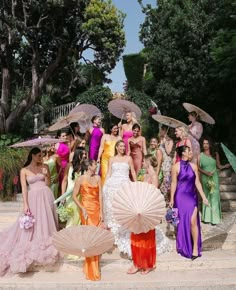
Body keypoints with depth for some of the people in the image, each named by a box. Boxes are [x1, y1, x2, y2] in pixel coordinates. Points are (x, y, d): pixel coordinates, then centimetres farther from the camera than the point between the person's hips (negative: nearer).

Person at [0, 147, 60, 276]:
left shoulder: (45, 167, 4)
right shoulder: (24, 170, -1)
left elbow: (48, 184, 5)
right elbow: (24, 188, -5)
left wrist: (46, 175, -13)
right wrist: (25, 205, -10)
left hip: (46, 197, 2)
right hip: (33, 198, -2)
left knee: (46, 222, 9)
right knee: (32, 224, 3)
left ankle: (45, 245, 24)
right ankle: (33, 247, 17)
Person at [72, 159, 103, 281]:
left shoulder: (97, 178, 5)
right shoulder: (80, 179, -7)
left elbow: (100, 195, 4)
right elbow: (74, 196, -5)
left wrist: (101, 212, 0)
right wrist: (82, 209, -15)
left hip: (97, 210, 5)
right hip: (86, 210, -5)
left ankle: (93, 265, 26)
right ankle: (92, 270, 8)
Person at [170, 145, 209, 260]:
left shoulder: (193, 166, 4)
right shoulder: (176, 167, -5)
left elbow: (197, 183, 6)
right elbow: (174, 184, -4)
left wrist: (204, 197, 2)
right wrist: (172, 199, -4)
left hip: (192, 197, 2)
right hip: (180, 197, -2)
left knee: (193, 221, -8)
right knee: (182, 221, 8)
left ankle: (195, 247, 3)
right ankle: (183, 247, 26)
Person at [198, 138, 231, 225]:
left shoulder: (215, 154, 2)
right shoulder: (200, 155, -2)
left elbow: (219, 166, 4)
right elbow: (198, 167, -1)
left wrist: (226, 166, -14)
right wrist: (206, 173, -14)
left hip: (214, 178, 0)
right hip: (205, 178, 0)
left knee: (214, 196, -2)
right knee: (207, 197, 6)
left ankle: (214, 217, 5)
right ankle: (207, 217, 13)